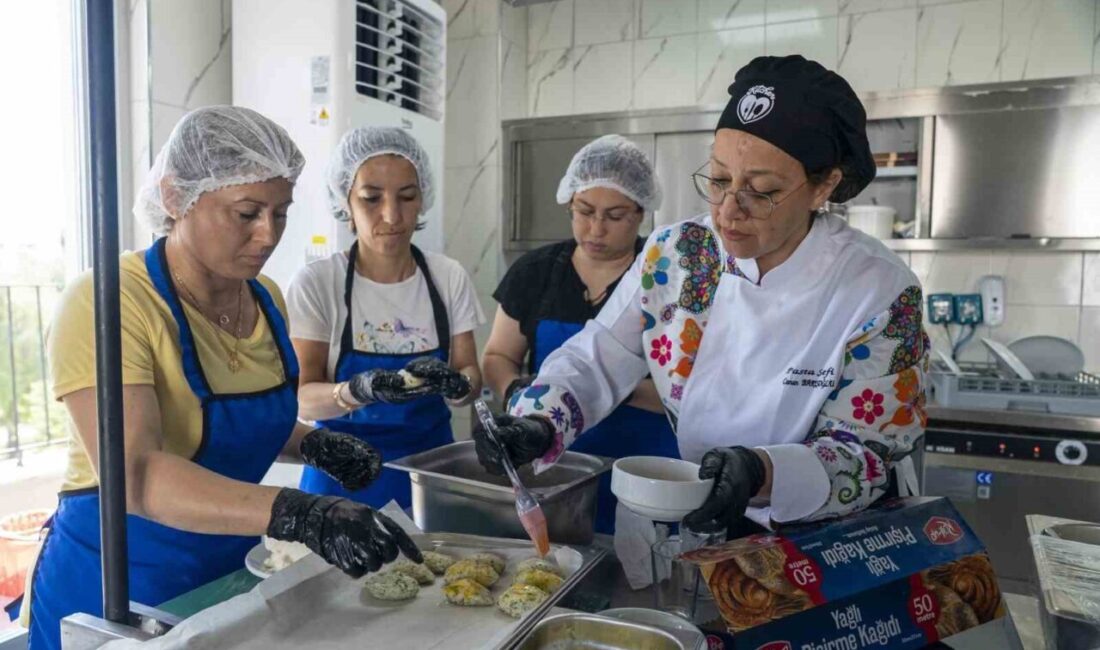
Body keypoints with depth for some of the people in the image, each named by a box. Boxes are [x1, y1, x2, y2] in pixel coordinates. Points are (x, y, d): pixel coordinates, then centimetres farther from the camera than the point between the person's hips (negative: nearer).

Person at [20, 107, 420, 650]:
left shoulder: (266, 298, -2)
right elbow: (131, 474, -33)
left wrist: (313, 445, -6)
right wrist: (297, 514, -44)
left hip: (233, 578, 6)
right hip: (114, 593, -6)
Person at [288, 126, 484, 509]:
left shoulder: (449, 278, -6)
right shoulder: (316, 284, -12)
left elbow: (471, 374, -4)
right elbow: (303, 398, -14)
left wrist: (455, 384, -27)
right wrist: (358, 391, -34)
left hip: (430, 465, 3)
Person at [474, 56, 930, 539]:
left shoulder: (882, 292, -17)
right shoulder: (674, 255, -9)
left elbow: (868, 454, -15)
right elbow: (595, 360, -4)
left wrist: (762, 473, -34)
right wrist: (537, 426, -23)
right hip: (703, 533, -1)